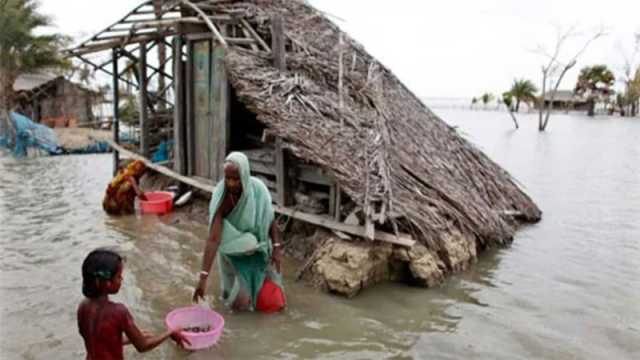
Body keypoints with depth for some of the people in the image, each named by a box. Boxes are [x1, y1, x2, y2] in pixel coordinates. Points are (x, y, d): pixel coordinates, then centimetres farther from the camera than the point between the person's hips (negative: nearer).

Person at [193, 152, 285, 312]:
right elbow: (213, 239, -35)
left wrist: (276, 247, -15)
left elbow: (270, 219, -7)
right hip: (234, 254, -2)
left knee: (271, 301, 3)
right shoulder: (221, 199, -31)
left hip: (257, 251, 2)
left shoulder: (258, 189, -24)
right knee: (241, 302, -4)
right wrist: (203, 277, -39)